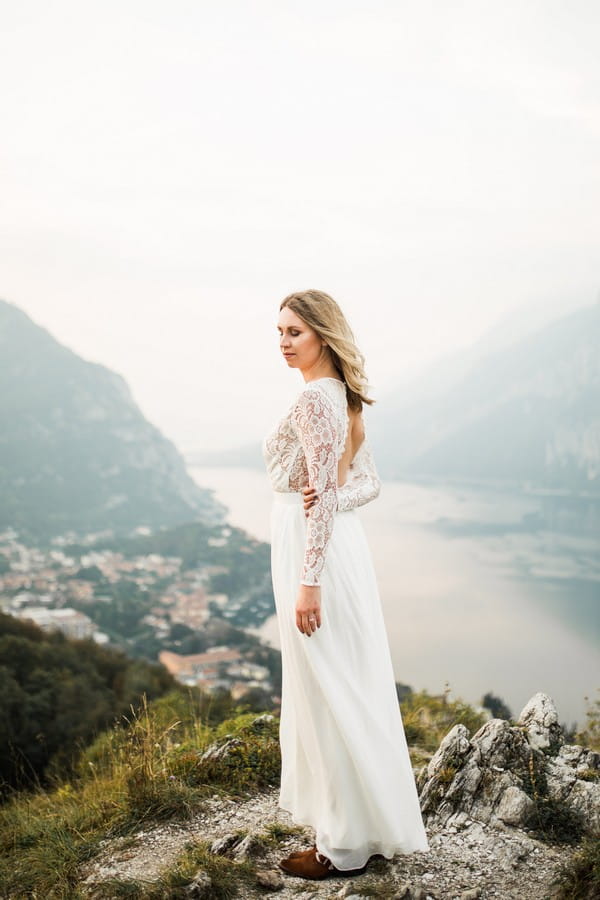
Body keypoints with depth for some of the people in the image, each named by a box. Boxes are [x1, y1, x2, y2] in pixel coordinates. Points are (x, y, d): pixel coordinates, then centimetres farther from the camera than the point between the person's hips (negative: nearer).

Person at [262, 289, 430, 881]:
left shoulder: (315, 398, -16)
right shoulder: (339, 394, 13)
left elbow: (322, 496, -21)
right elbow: (368, 481, 15)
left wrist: (308, 582, -21)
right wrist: (331, 498, -5)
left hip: (314, 547, -10)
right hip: (337, 542, 10)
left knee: (327, 692, 0)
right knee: (344, 689, 17)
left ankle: (345, 846, 13)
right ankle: (367, 825, 31)